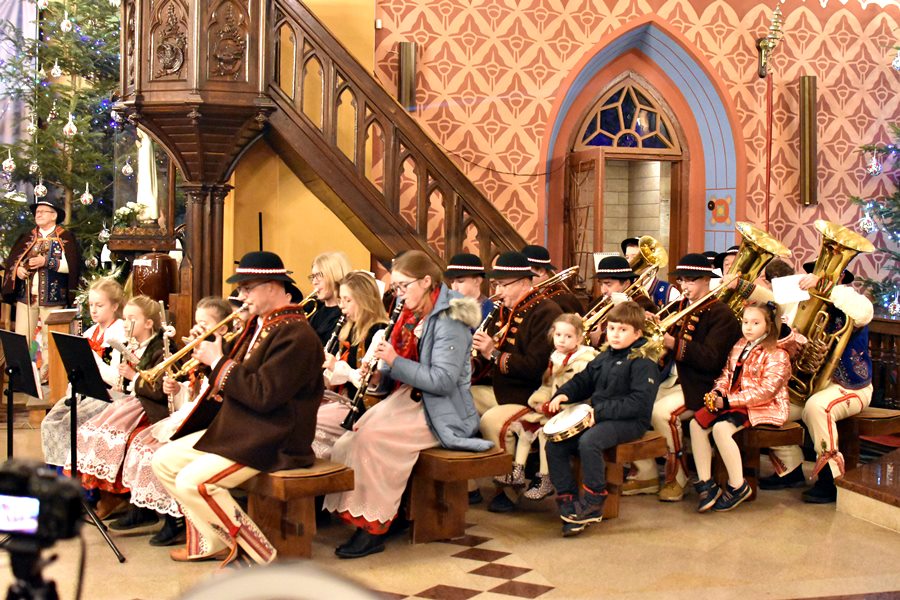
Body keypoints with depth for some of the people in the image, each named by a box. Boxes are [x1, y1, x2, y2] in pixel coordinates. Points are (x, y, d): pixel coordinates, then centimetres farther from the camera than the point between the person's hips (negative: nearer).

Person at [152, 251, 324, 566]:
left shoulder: (296, 335, -18)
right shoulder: (260, 324, 13)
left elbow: (262, 394, -26)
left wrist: (218, 362, -15)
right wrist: (210, 353, 2)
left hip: (271, 442, -11)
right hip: (233, 429, 11)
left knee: (193, 481, -23)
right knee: (164, 461, 8)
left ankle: (256, 552, -8)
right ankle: (214, 542, 13)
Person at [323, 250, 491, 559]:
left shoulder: (449, 319, -15)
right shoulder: (412, 316, 12)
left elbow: (443, 381, -22)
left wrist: (395, 362, -24)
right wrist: (380, 370, -3)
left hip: (440, 411, -8)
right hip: (408, 399, 8)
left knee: (375, 436, -28)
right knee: (353, 435, -14)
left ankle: (374, 526, -20)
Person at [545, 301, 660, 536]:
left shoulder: (643, 363, -10)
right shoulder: (604, 357, 15)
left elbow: (639, 402, -20)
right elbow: (584, 380, 26)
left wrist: (600, 411, -23)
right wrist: (564, 393, 4)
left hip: (629, 421, -8)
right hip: (599, 417, 8)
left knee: (588, 442, -35)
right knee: (554, 445, -9)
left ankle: (594, 502, -17)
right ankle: (568, 502, -1)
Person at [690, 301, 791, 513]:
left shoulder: (777, 355, -11)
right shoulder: (739, 347, 15)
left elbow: (765, 391, -20)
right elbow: (727, 374, 17)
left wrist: (730, 400, -22)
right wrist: (718, 392, -6)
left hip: (763, 408, -8)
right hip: (733, 403, 8)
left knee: (721, 427, -30)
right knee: (697, 423, -9)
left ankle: (738, 486, -18)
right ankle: (705, 483, -8)